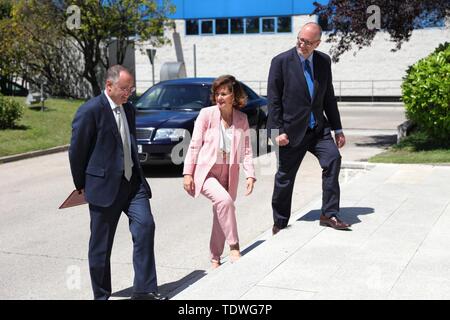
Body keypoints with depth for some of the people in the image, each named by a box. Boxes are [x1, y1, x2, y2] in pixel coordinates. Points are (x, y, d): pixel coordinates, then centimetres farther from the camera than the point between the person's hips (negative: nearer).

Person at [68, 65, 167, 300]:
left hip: (132, 182, 6)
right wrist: (82, 185, 0)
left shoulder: (128, 109, 12)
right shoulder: (90, 111, -12)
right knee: (101, 245, 4)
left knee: (145, 226, -8)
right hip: (104, 185, -6)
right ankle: (101, 295, 19)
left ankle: (144, 290, -1)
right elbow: (76, 151, -8)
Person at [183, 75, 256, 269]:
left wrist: (250, 175, -7)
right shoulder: (206, 114, -7)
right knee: (224, 200, -29)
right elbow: (194, 145, -5)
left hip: (229, 175, 4)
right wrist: (188, 173, -8)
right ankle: (234, 247, -18)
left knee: (220, 216, 9)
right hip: (206, 171, -4)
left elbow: (246, 149, 4)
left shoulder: (242, 119, 3)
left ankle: (215, 258, 26)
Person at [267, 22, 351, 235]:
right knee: (284, 177, 5)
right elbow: (273, 100, -7)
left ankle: (329, 215, -10)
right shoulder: (281, 62, -7)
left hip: (318, 127, 4)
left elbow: (329, 97, 12)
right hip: (291, 130, -3)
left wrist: (337, 129, 11)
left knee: (333, 158, -17)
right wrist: (278, 131, -14)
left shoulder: (324, 61, 6)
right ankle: (279, 223, 22)